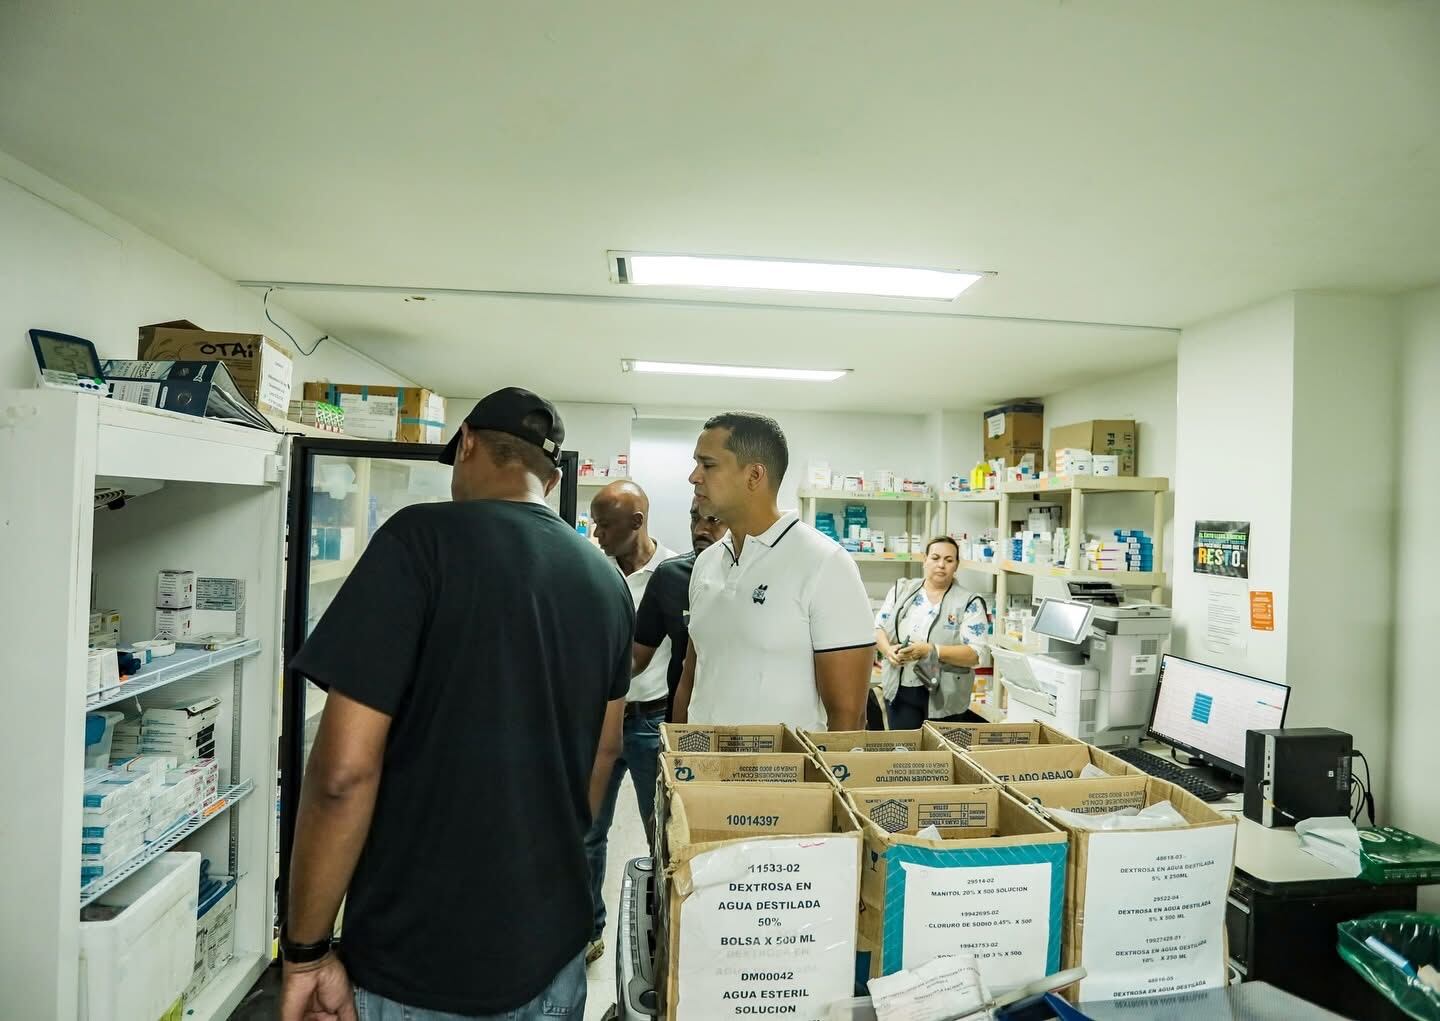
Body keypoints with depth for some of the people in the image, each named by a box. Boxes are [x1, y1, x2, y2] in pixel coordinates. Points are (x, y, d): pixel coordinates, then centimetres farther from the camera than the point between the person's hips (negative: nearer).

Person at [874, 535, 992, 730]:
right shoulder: (902, 589, 7)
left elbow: (977, 654, -12)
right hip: (899, 692, 2)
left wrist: (930, 651, -23)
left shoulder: (969, 603, -4)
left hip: (943, 698, -2)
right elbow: (878, 628, 9)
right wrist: (888, 650, -13)